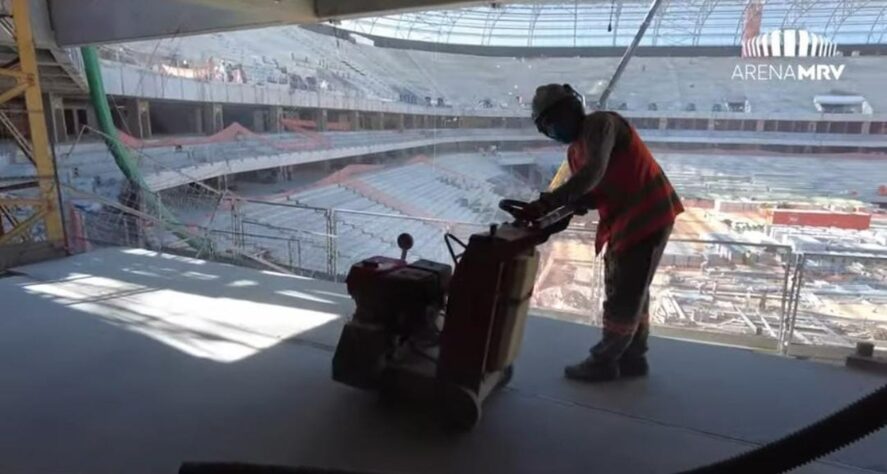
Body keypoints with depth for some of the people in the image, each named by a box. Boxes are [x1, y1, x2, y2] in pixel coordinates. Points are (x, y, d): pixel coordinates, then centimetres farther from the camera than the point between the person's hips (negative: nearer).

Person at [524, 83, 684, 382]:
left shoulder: (600, 123, -15)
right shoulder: (574, 151, 13)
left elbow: (594, 173, -31)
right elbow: (587, 194, 3)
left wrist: (548, 202, -39)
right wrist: (557, 213, -17)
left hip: (649, 215, -10)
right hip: (622, 220, 10)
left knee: (624, 295, -1)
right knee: (629, 291, 17)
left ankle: (604, 361, 12)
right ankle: (632, 357, 31)